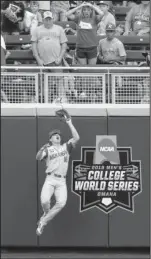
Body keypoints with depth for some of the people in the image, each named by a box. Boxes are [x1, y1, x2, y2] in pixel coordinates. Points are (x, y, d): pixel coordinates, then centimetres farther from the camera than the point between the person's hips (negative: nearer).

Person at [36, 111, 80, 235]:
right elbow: (38, 157, -8)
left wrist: (69, 123, -1)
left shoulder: (66, 147, 15)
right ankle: (46, 214, 12)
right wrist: (42, 149, -26)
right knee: (45, 201, -24)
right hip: (50, 179, -2)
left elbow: (76, 138, 0)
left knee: (61, 203, -20)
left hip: (62, 181, 2)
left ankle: (43, 222, -5)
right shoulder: (48, 149, 9)